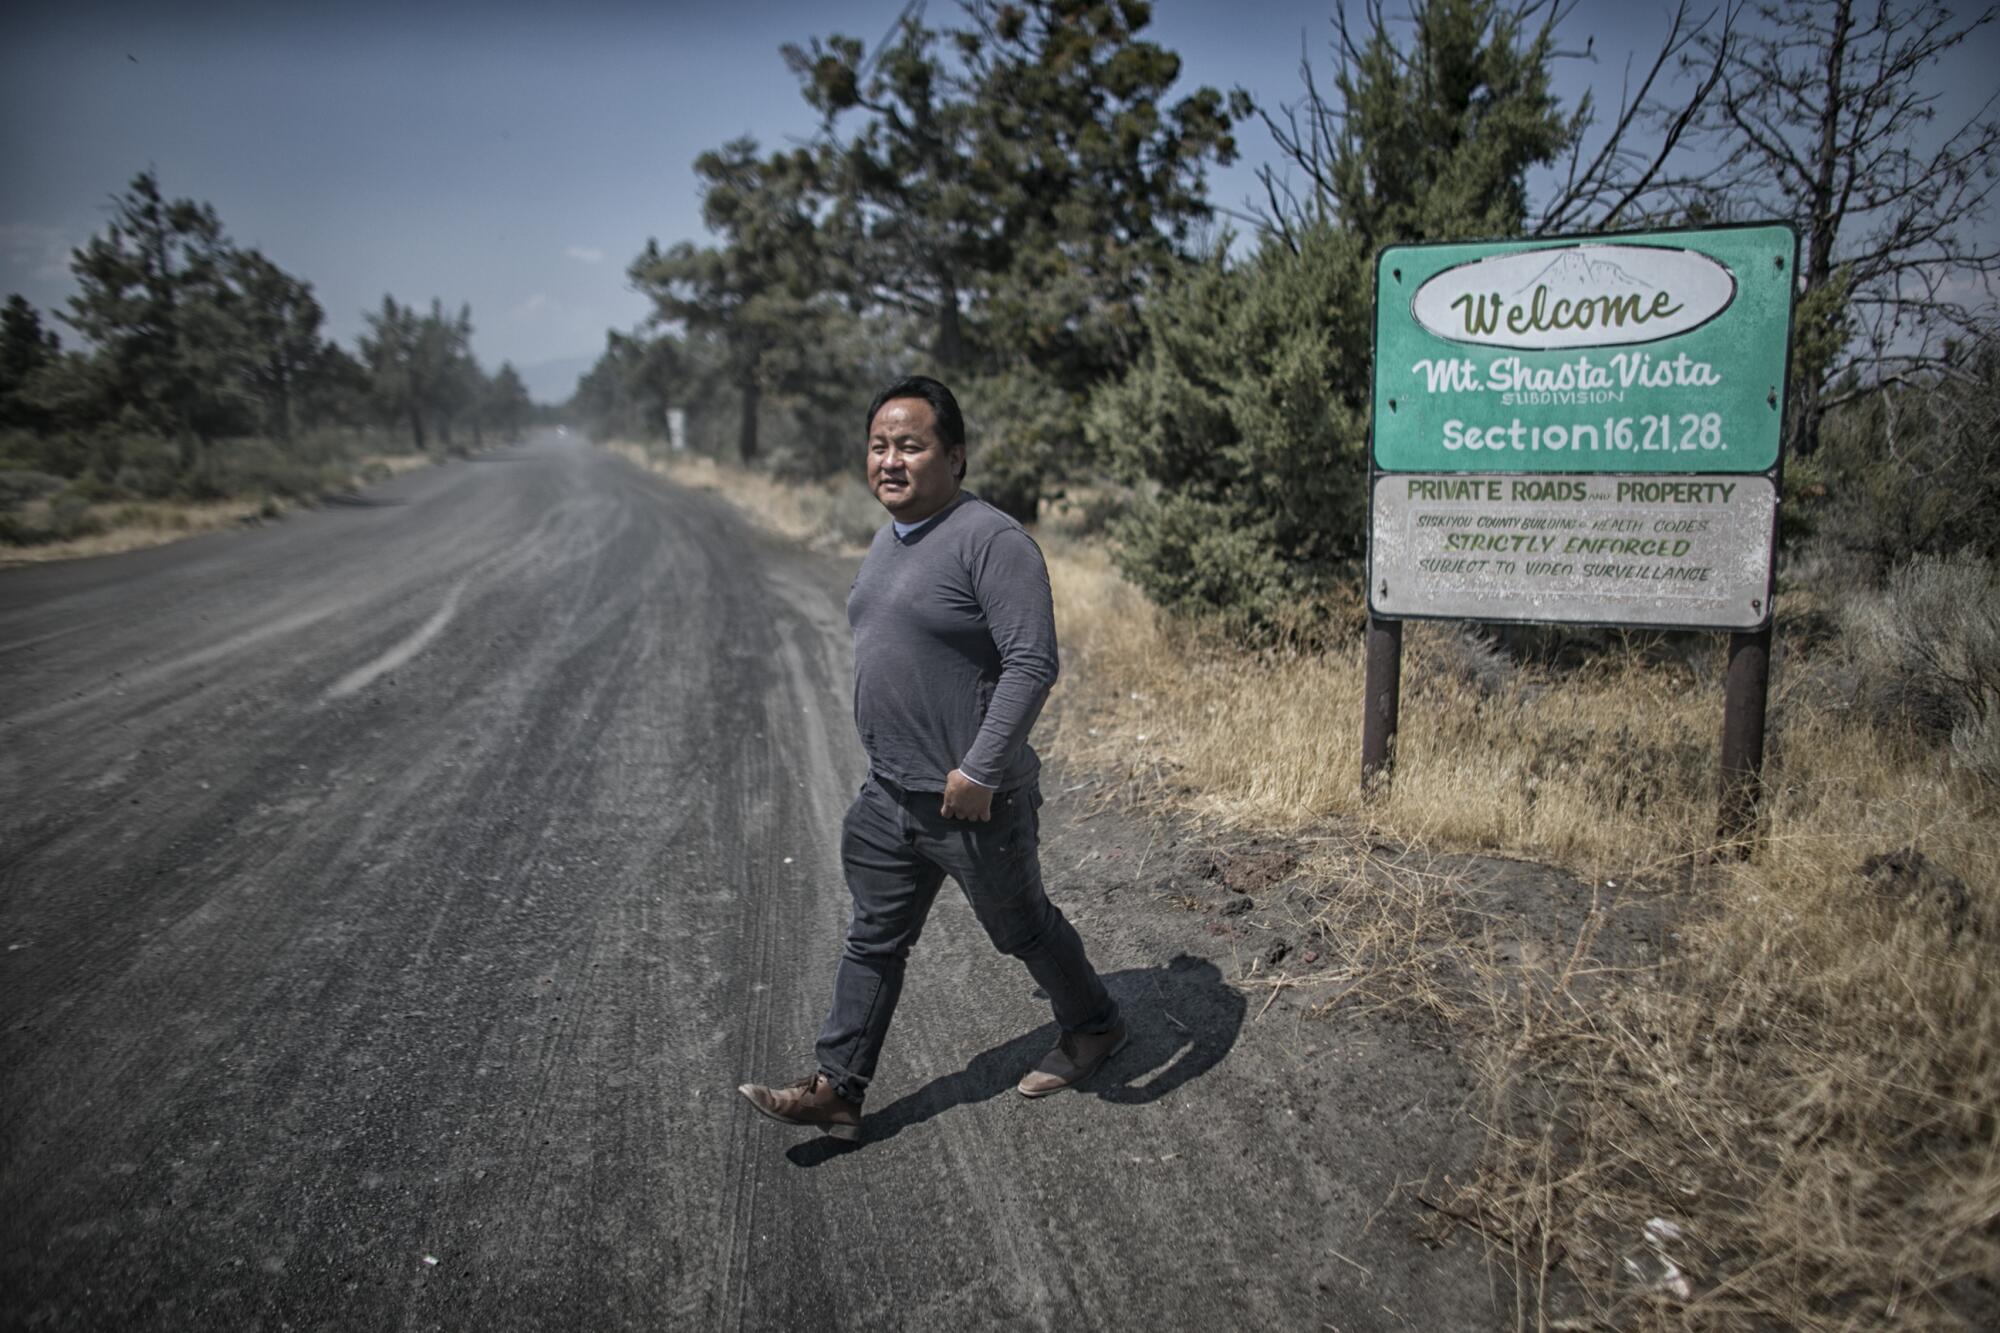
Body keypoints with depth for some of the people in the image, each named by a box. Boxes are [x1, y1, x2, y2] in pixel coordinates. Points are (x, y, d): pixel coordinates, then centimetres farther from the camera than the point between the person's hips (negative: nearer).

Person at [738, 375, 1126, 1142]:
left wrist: (980, 770, -27)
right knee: (874, 941, 12)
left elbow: (1032, 664, -25)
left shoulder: (991, 540, -19)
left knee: (1021, 928, 13)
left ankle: (1093, 1028, 38)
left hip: (973, 802, -8)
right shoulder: (888, 540, 10)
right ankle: (836, 1091, 22)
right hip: (889, 794, 8)